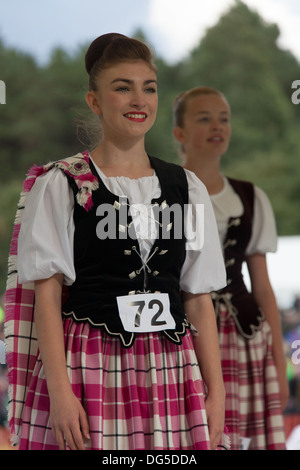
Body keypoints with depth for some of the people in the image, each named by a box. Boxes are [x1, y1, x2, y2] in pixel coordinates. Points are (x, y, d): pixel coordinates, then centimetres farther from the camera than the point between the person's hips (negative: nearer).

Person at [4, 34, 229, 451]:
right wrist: (60, 391, -13)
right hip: (88, 369, -3)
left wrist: (216, 391, 4)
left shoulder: (187, 189, 12)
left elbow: (200, 300, 11)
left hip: (172, 372, 3)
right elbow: (46, 295, -3)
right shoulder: (59, 186, 1)